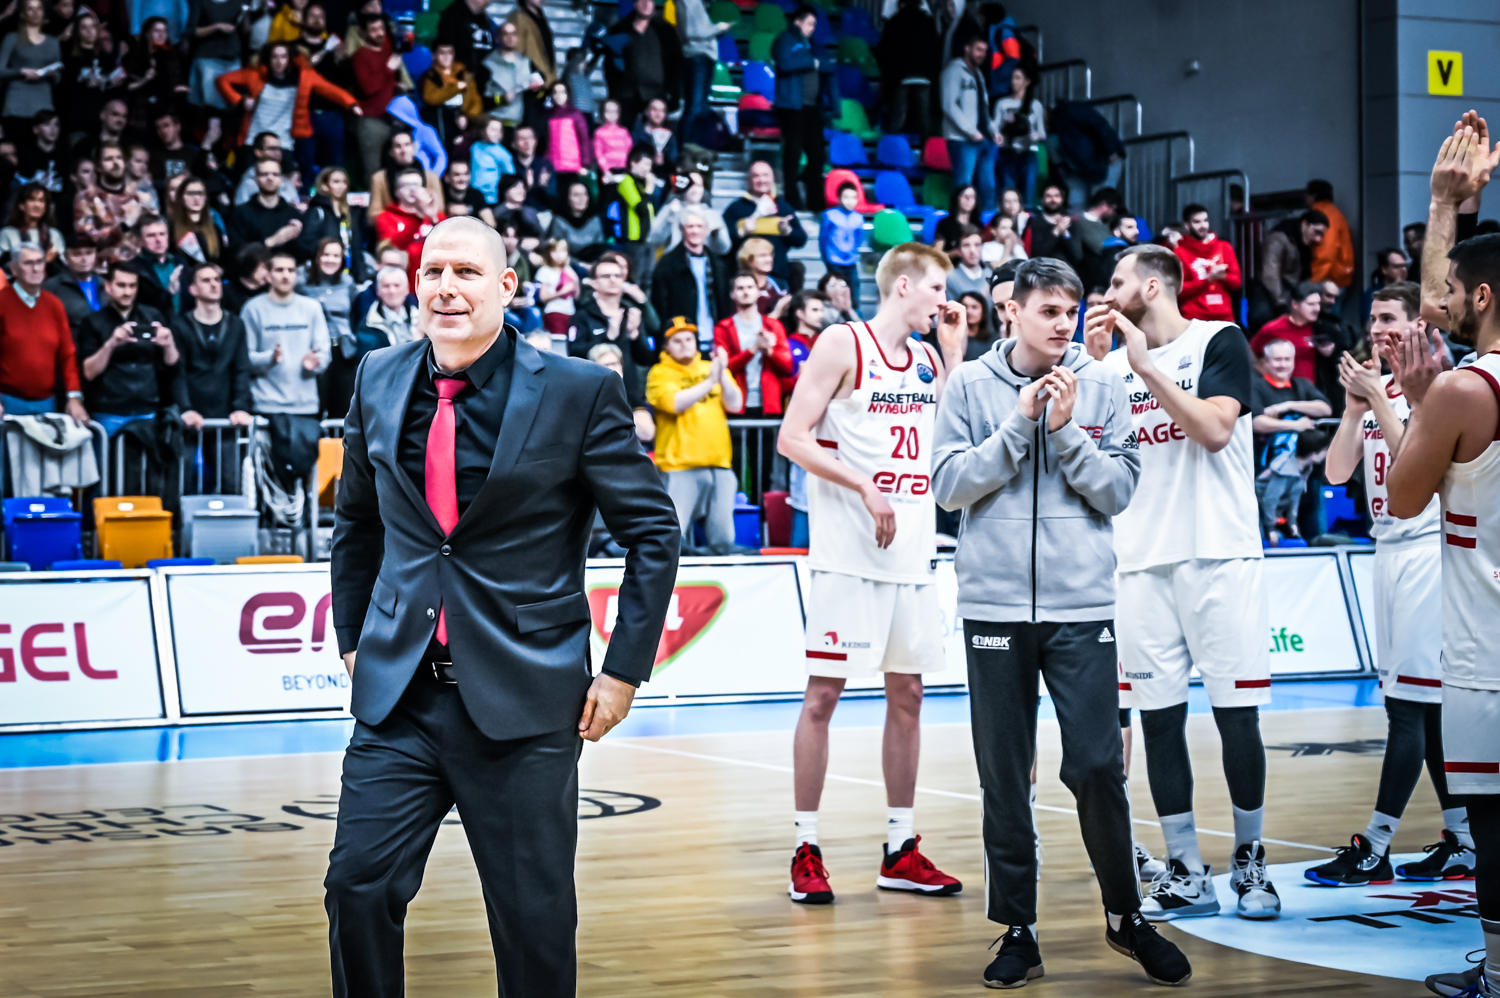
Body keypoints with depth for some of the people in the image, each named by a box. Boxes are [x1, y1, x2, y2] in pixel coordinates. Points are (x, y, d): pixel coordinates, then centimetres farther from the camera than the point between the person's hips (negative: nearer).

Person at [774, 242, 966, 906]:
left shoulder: (927, 359, 14)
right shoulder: (843, 344, -6)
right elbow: (792, 439, -10)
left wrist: (954, 349, 9)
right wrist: (865, 487, -19)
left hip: (912, 552, 7)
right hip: (849, 552, -7)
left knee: (907, 694, 9)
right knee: (823, 693, -3)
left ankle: (900, 852, 16)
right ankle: (805, 852, 3)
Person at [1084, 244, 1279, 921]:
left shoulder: (1219, 342, 0)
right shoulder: (1112, 361, 15)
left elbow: (1215, 430, -14)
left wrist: (1148, 366, -14)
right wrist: (1090, 366, -3)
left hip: (1218, 554, -4)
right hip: (1142, 560, 5)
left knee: (1235, 712, -2)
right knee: (1158, 715, 1)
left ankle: (1249, 859, 12)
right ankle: (1186, 874, 8)